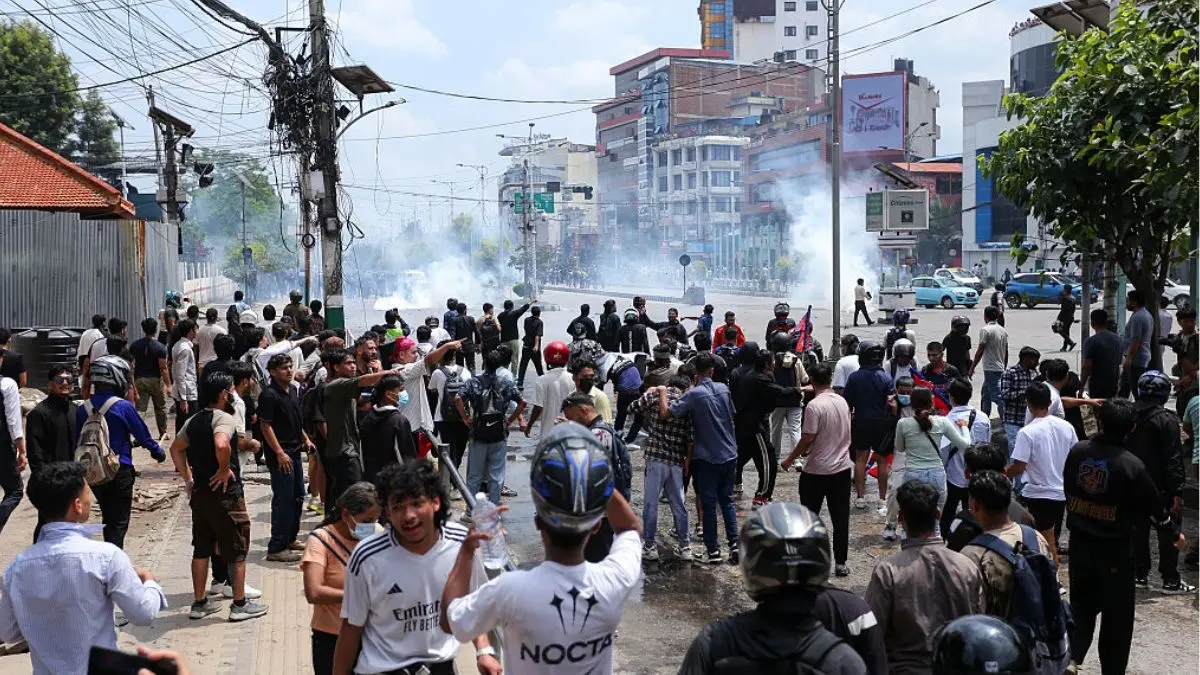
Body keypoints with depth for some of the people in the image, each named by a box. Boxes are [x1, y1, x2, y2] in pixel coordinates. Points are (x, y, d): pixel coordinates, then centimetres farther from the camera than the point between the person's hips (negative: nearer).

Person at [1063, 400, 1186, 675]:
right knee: (1117, 614, 11)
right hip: (1114, 549, -4)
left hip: (1079, 542, 4)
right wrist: (1175, 534, 12)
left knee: (1082, 603, 18)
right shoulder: (1131, 466, -17)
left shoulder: (1077, 452, -5)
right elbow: (1153, 507, -6)